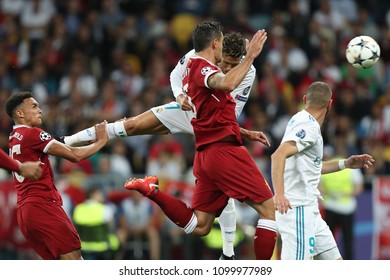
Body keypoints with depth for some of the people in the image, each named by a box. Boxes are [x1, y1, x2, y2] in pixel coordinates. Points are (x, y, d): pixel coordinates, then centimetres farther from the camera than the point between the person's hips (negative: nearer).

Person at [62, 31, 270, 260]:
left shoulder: (248, 73, -26)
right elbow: (176, 75, -4)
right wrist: (180, 96, -22)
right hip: (188, 109, 2)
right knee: (133, 125, -9)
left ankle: (228, 254, 5)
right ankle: (66, 141, 2)